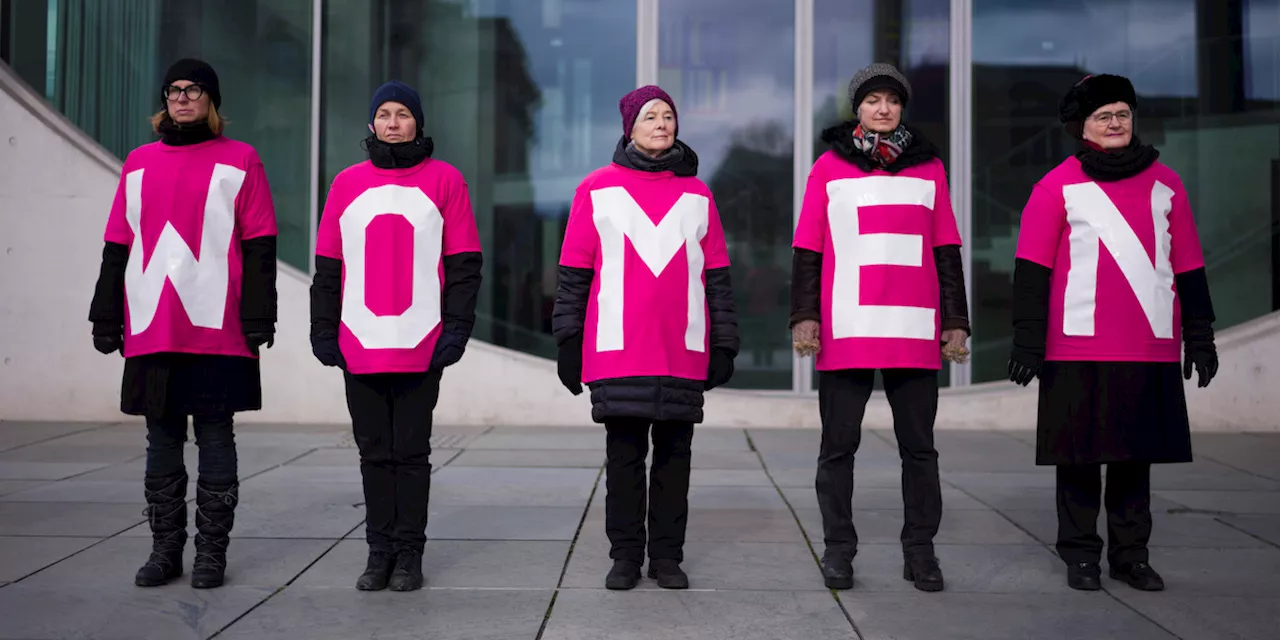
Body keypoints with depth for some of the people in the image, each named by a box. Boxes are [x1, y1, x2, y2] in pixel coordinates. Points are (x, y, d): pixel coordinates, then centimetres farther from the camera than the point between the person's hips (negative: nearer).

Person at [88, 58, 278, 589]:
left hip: (217, 329, -4)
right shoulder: (139, 162, 15)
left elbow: (259, 246, -1)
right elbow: (117, 247, 16)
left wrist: (258, 317, -9)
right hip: (151, 333, 4)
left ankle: (211, 551, 9)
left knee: (214, 438, 1)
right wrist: (106, 319, 11)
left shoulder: (240, 160, 4)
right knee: (162, 440, 8)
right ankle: (165, 549, 17)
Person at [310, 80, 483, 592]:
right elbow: (328, 265, 11)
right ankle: (379, 551, 17)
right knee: (375, 452, 8)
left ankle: (409, 554, 11)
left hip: (421, 346, -2)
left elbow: (464, 262, 1)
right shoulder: (347, 183, 10)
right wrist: (323, 330, 4)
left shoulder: (444, 180, 3)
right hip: (360, 345, 3)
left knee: (411, 451, 2)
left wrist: (457, 327, -7)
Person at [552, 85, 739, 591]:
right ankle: (625, 556, 13)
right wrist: (568, 341, 1)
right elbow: (574, 272, 5)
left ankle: (668, 556, 15)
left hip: (684, 355, 2)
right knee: (624, 456, 2)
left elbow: (717, 276, 12)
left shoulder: (696, 194, 13)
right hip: (618, 354, -2)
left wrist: (724, 345, 8)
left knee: (674, 455, 6)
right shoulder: (597, 188, 6)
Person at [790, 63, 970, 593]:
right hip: (845, 332, -1)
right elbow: (807, 250, 5)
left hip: (915, 331, 2)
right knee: (839, 445, 3)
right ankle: (838, 549, 13)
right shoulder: (829, 167, 7)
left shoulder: (928, 166, 13)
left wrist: (956, 322, 8)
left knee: (919, 446, 6)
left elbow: (946, 251, 13)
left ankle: (920, 549, 15)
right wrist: (804, 315, -4)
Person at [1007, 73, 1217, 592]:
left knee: (1137, 455, 10)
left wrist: (1200, 336, 12)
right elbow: (1031, 269, -3)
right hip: (1080, 349, -3)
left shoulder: (1164, 183, 11)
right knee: (1080, 455, 3)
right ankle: (1081, 555, 16)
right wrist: (1028, 342, -8)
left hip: (1152, 349, 3)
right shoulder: (1058, 186, 0)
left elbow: (1189, 267, 15)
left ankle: (1131, 555, 22)